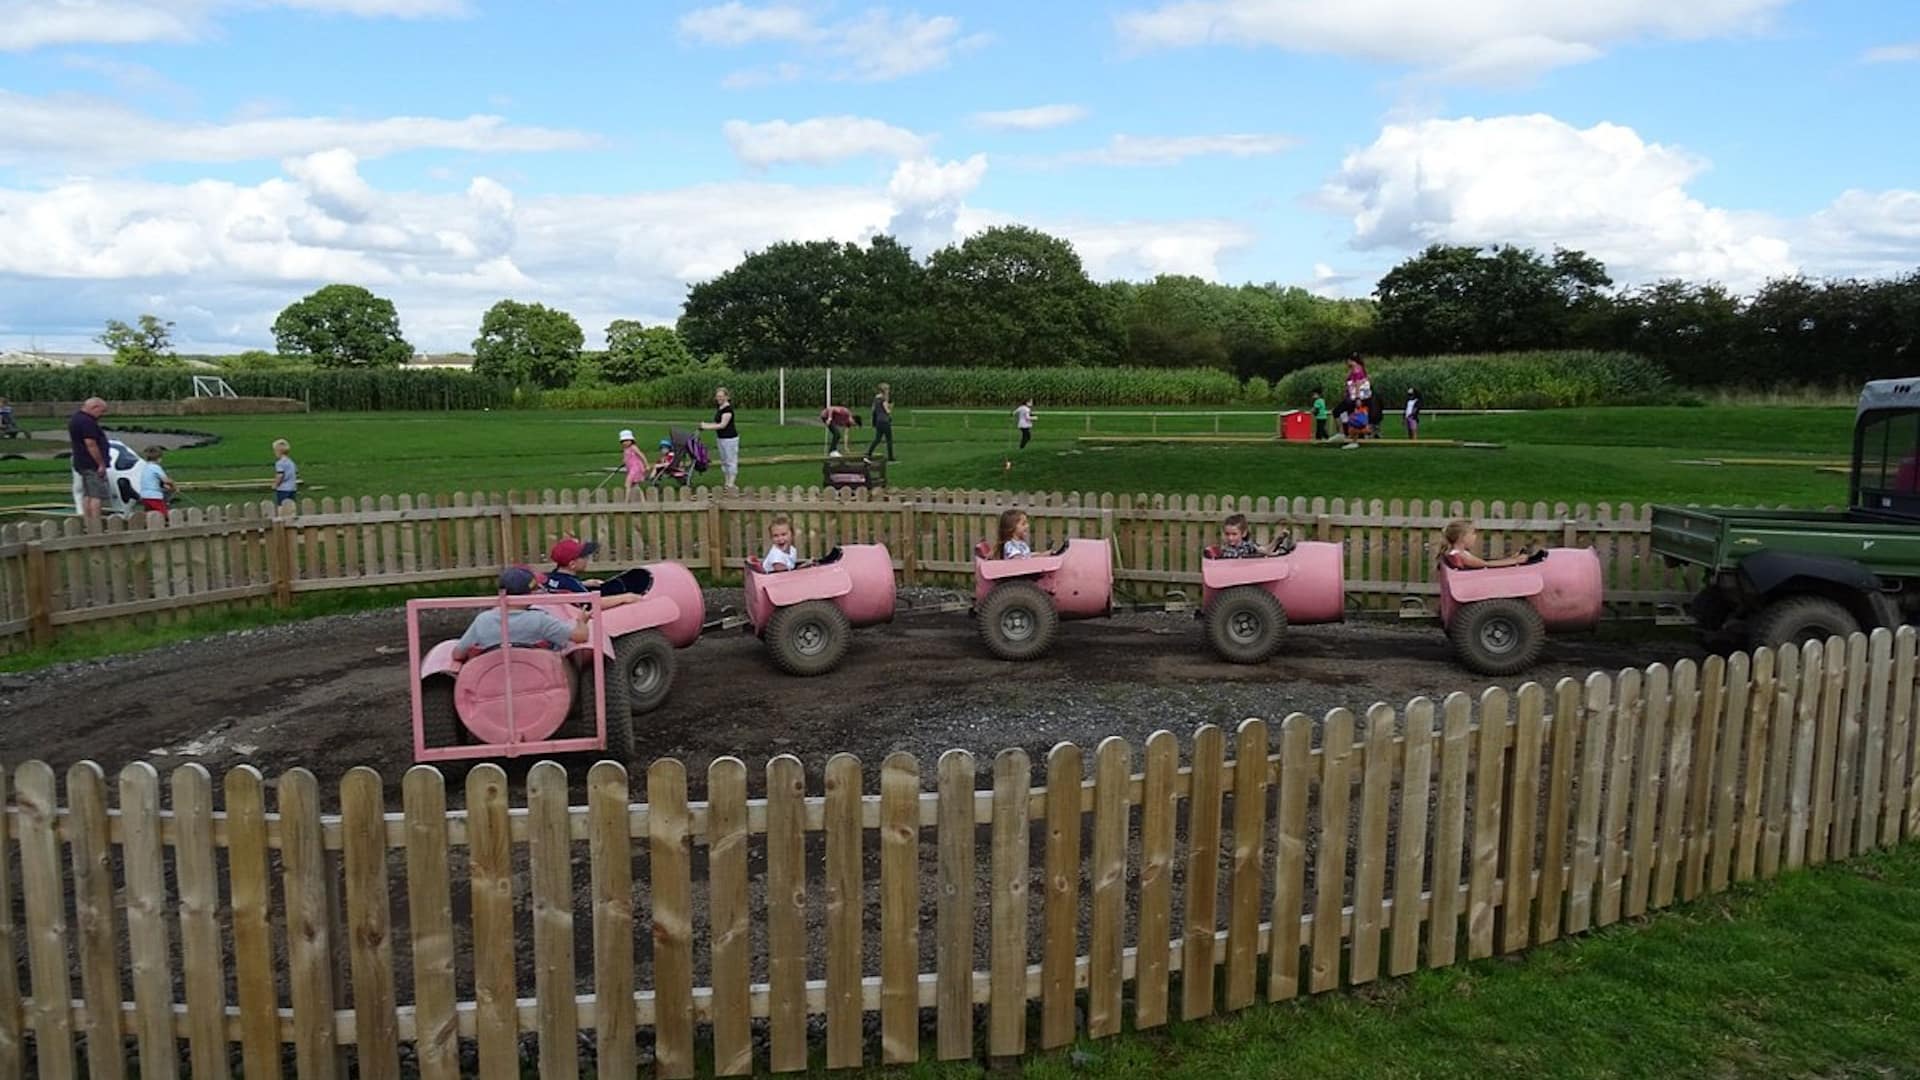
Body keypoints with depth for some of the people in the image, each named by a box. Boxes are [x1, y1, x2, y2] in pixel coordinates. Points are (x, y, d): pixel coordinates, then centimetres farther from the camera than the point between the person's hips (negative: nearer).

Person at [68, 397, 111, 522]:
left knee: (87, 495, 13)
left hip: (80, 463, 11)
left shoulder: (75, 419, 16)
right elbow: (91, 444, -23)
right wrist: (101, 464, -20)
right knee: (97, 495, -11)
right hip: (92, 464, -11)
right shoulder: (87, 422, -18)